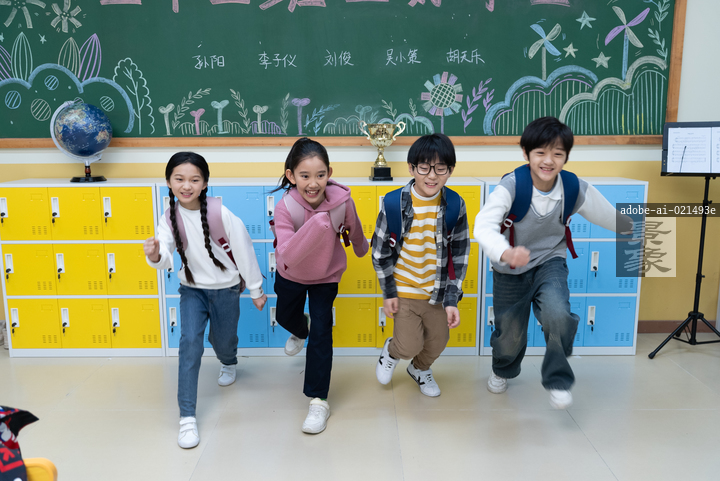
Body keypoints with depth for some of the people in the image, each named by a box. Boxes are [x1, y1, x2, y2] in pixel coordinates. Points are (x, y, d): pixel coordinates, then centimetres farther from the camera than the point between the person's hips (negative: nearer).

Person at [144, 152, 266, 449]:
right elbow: (166, 260, -19)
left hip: (226, 288, -1)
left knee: (222, 340, 15)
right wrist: (155, 256, -44)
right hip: (192, 288, 2)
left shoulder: (221, 213, -21)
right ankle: (187, 416, -6)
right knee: (190, 341, -14)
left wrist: (256, 290, -4)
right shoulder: (170, 217, -11)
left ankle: (229, 363, 56)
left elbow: (243, 251, -12)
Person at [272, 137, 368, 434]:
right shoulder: (286, 207, -34)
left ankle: (318, 400, 7)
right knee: (285, 316, 26)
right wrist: (316, 224, -56)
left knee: (321, 332, -7)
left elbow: (353, 229, -5)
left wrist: (361, 248, 16)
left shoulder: (341, 200, -29)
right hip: (291, 274, 1)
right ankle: (299, 332, 65)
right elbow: (286, 257, -46)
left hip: (326, 275, -1)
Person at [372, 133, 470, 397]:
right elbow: (380, 250, -5)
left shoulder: (455, 205, -10)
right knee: (410, 346, -5)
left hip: (437, 292, 3)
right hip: (403, 290, -2)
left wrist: (452, 299, -6)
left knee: (437, 343, 16)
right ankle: (392, 351, 33)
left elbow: (460, 254, -3)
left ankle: (420, 368, 51)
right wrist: (388, 292, -4)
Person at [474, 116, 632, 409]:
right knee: (510, 333, 13)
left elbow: (613, 218, 0)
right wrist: (505, 253, -60)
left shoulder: (576, 189, -16)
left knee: (558, 314, -28)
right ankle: (503, 371, 50)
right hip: (510, 269, -1)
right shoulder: (512, 186, -26)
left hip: (550, 263, 1)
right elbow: (483, 225, -41)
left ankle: (558, 381, -3)